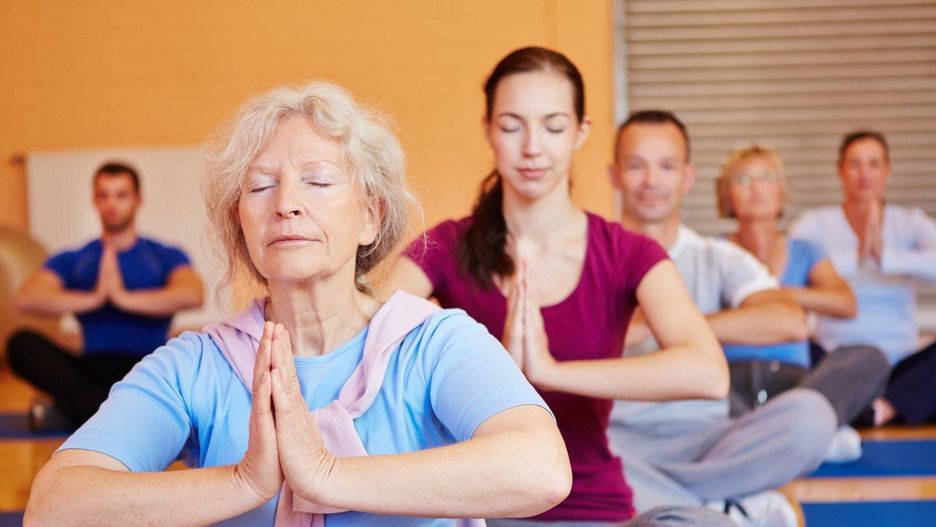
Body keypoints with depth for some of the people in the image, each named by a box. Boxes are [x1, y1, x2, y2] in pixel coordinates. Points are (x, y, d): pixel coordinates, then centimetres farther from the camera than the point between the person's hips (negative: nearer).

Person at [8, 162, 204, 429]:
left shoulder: (166, 257, 8)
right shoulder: (72, 261, 13)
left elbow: (192, 296, -14)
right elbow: (25, 298, -6)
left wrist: (124, 297, -19)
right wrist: (92, 298, -16)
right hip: (91, 367, 2)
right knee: (22, 343, -25)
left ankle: (74, 410, -33)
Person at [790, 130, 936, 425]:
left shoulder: (911, 224, 10)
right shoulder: (815, 224, 6)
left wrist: (884, 255, -26)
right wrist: (857, 257, -26)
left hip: (900, 365, 2)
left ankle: (883, 408, -38)